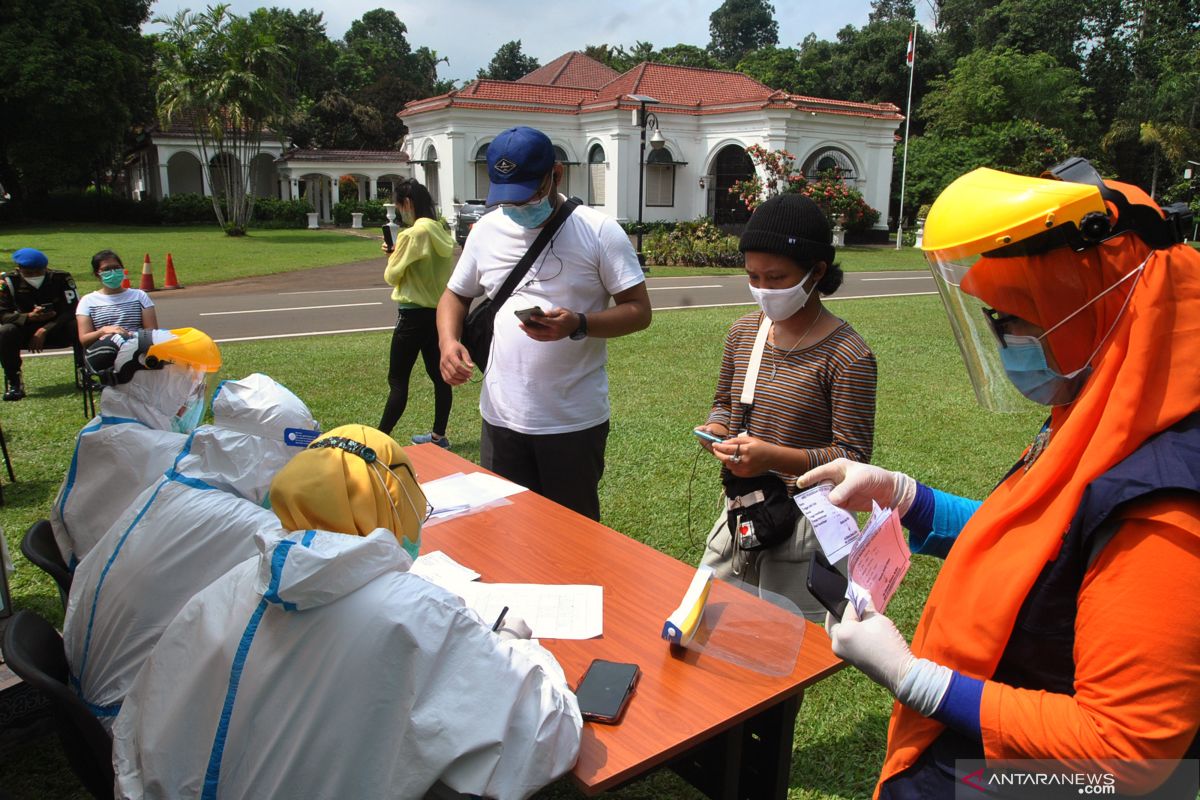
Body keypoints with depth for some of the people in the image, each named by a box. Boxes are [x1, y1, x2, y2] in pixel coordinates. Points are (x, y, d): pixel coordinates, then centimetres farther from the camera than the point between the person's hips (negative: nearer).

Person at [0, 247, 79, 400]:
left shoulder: (61, 278, -10)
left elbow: (73, 309, -16)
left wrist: (44, 330, -25)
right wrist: (29, 317, -32)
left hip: (57, 329, -1)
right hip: (25, 331, 1)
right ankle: (14, 382, -17)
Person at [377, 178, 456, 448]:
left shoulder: (412, 234, -17)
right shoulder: (442, 231, 6)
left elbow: (391, 276, -11)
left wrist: (392, 256, 7)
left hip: (414, 315, -8)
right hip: (439, 312, 8)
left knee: (397, 380, -2)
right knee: (439, 375, 12)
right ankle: (438, 435, 20)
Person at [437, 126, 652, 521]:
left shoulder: (599, 231, -7)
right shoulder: (487, 230, 6)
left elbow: (639, 310, -7)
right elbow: (455, 295, 17)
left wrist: (578, 325, -24)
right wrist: (449, 340, -4)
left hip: (575, 421, -3)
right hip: (501, 417, 4)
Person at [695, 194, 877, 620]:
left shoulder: (847, 356, -16)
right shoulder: (743, 333, 3)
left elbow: (852, 456, -16)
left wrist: (775, 457, -29)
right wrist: (715, 430, -7)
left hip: (804, 526, -6)